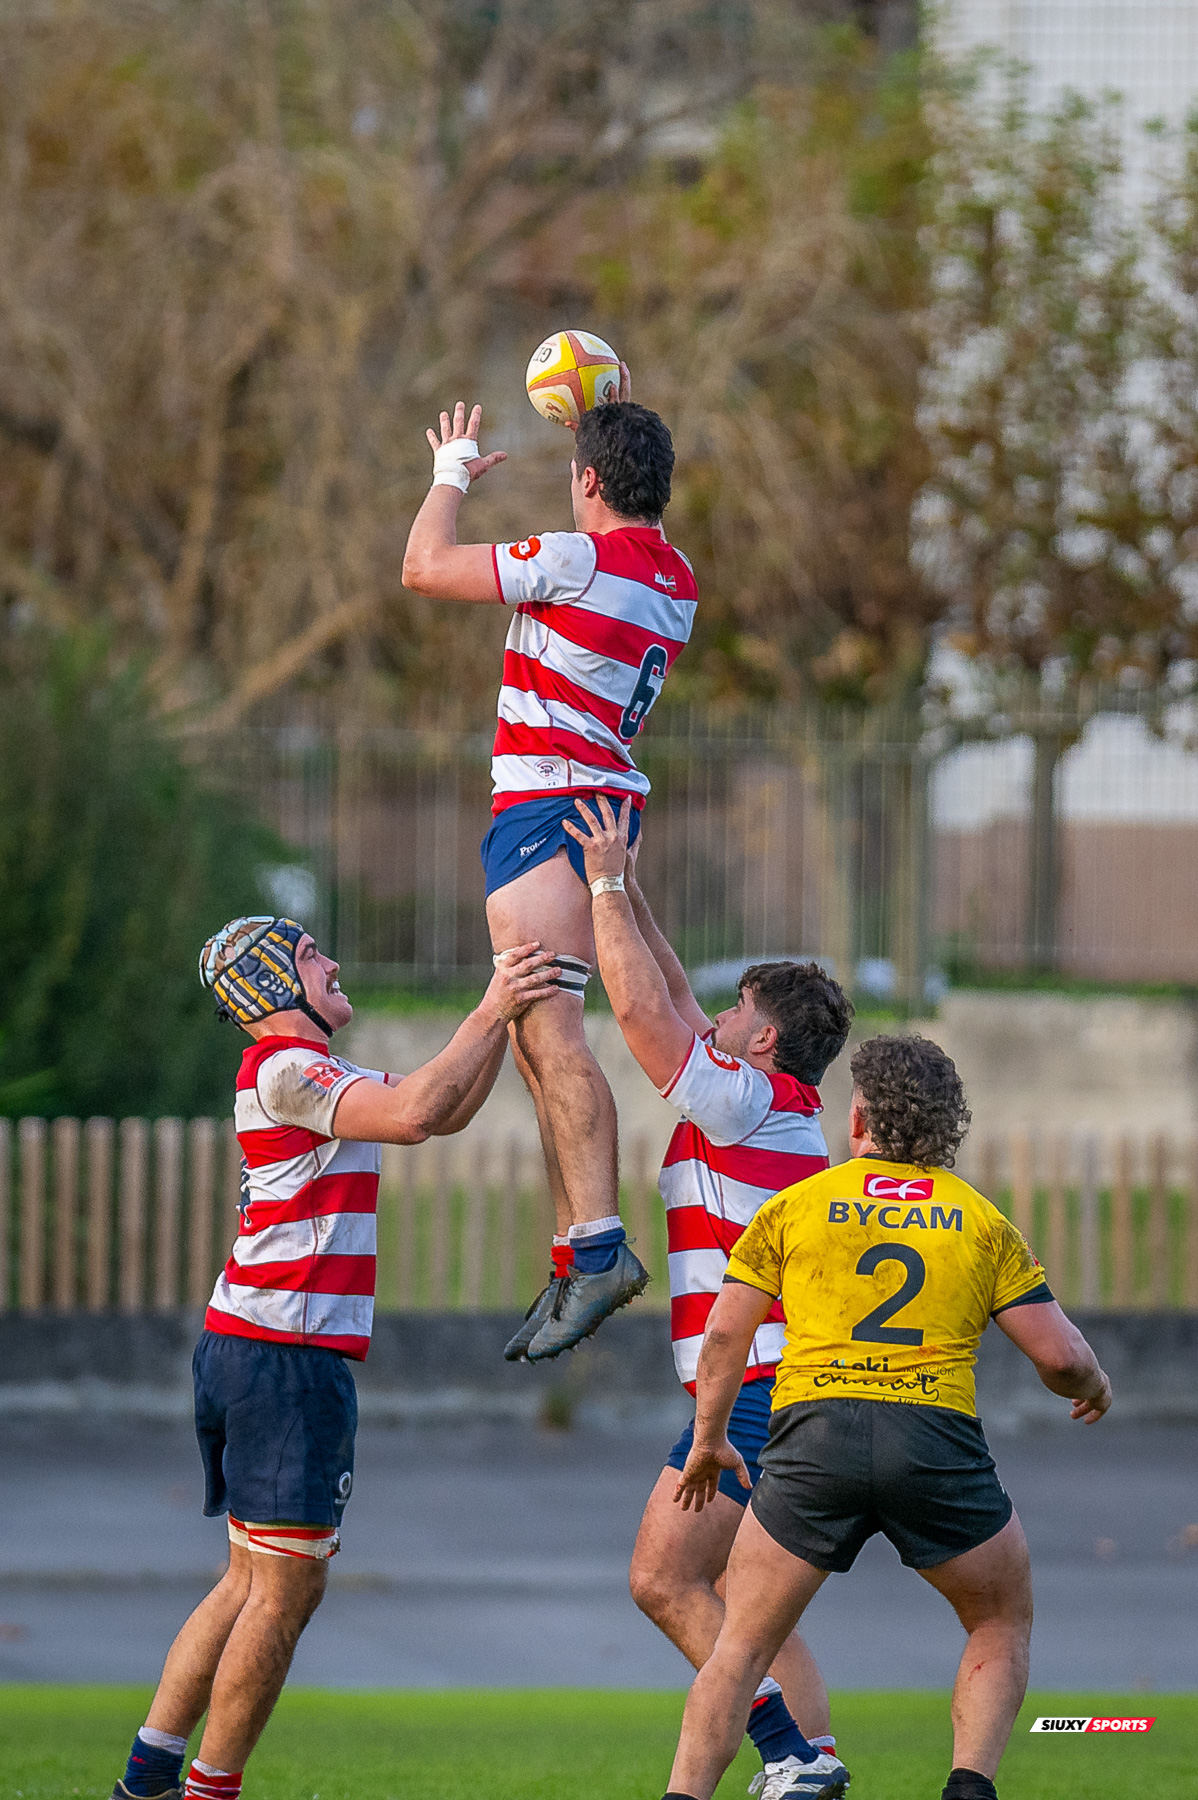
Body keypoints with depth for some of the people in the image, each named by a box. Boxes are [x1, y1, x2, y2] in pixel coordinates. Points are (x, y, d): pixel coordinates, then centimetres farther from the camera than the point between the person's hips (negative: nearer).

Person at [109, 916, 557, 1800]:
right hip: (286, 1354, -10)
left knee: (258, 1580, 14)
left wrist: (507, 1013, 14)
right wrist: (492, 1012, -17)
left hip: (250, 1352, 10)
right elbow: (413, 1113, -25)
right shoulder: (285, 1070, -12)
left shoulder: (315, 1073, 20)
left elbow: (447, 1109, 25)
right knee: (286, 1587, -7)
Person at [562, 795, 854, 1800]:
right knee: (740, 1597, 13)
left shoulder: (746, 1100, -9)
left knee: (666, 1578, -9)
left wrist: (607, 887, -5)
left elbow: (644, 1008, -14)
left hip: (759, 1387, -10)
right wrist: (627, 890, 25)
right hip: (790, 1384, 10)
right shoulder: (789, 1110, 17)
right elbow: (673, 1002, 25)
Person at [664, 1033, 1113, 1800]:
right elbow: (1059, 1356, 8)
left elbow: (725, 1335, 10)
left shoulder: (796, 1205, 12)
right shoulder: (984, 1221, 12)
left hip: (814, 1432, 0)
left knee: (742, 1648, 10)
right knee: (1002, 1627, 20)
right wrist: (1094, 1384, 30)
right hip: (938, 1438, 0)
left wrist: (709, 1439, 24)